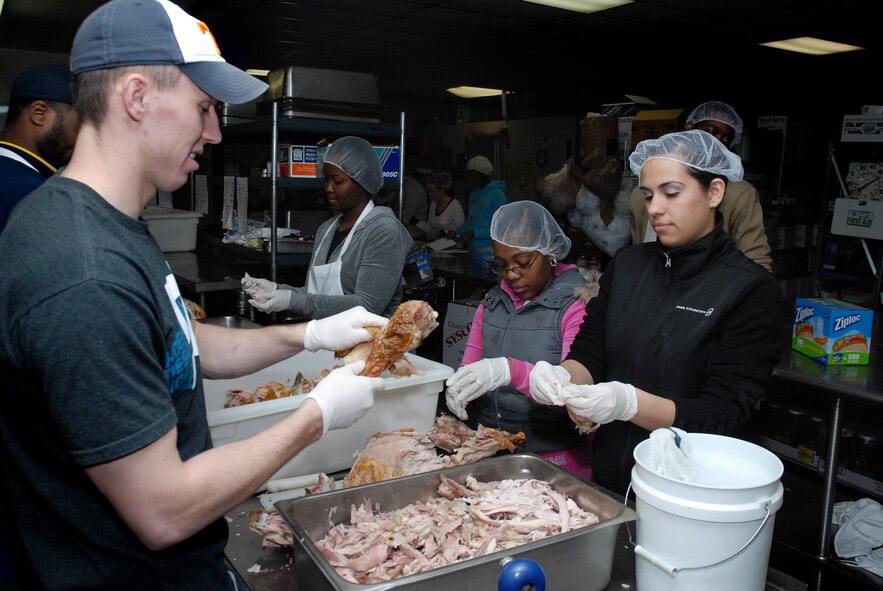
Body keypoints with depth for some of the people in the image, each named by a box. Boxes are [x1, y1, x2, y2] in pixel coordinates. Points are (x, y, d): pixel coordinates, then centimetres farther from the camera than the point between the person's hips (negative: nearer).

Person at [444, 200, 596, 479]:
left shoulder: (576, 306, -7)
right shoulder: (492, 302, 13)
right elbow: (469, 367, 9)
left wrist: (511, 372, -32)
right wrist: (457, 389, -13)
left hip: (552, 456, -4)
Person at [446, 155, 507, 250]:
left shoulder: (497, 194, -11)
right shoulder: (474, 193, 15)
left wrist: (474, 234, -18)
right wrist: (456, 232, 8)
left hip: (488, 250, -6)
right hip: (471, 249, 7)